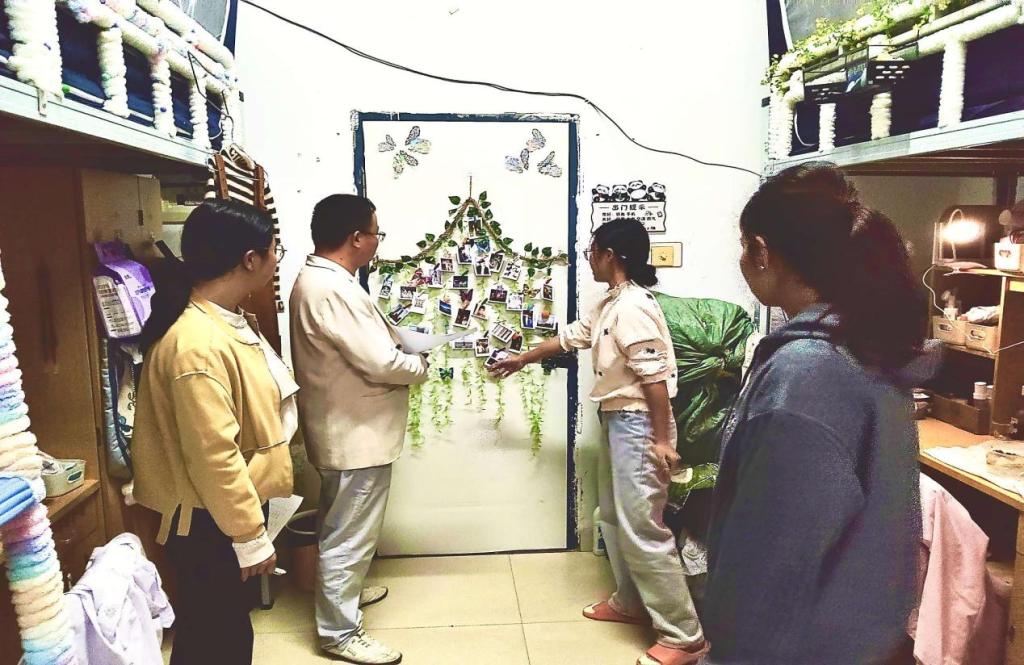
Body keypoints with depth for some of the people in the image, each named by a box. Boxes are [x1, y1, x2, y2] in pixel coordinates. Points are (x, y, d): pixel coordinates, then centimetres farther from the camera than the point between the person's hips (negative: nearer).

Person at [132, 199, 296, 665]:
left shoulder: (226, 320, 5)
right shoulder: (197, 344, -29)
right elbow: (213, 456, -28)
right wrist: (250, 537, -19)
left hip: (231, 508, 9)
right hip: (209, 523, -9)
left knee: (231, 627, 25)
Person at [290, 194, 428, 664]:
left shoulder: (318, 278, 8)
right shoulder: (334, 289, -27)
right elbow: (381, 363, -27)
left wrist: (404, 354, 5)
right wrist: (421, 367, -8)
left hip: (346, 427, 11)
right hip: (355, 433, -11)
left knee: (344, 528, 27)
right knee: (350, 534, 4)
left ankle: (342, 590, 46)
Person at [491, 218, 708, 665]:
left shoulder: (632, 306, -20)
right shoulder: (610, 305, 13)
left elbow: (655, 376, -23)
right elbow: (571, 336, 24)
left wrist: (661, 440, -23)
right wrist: (521, 360, 32)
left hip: (637, 422, -11)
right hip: (617, 419, 11)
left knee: (641, 527, -7)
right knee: (614, 517, 19)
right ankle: (631, 603, 35)